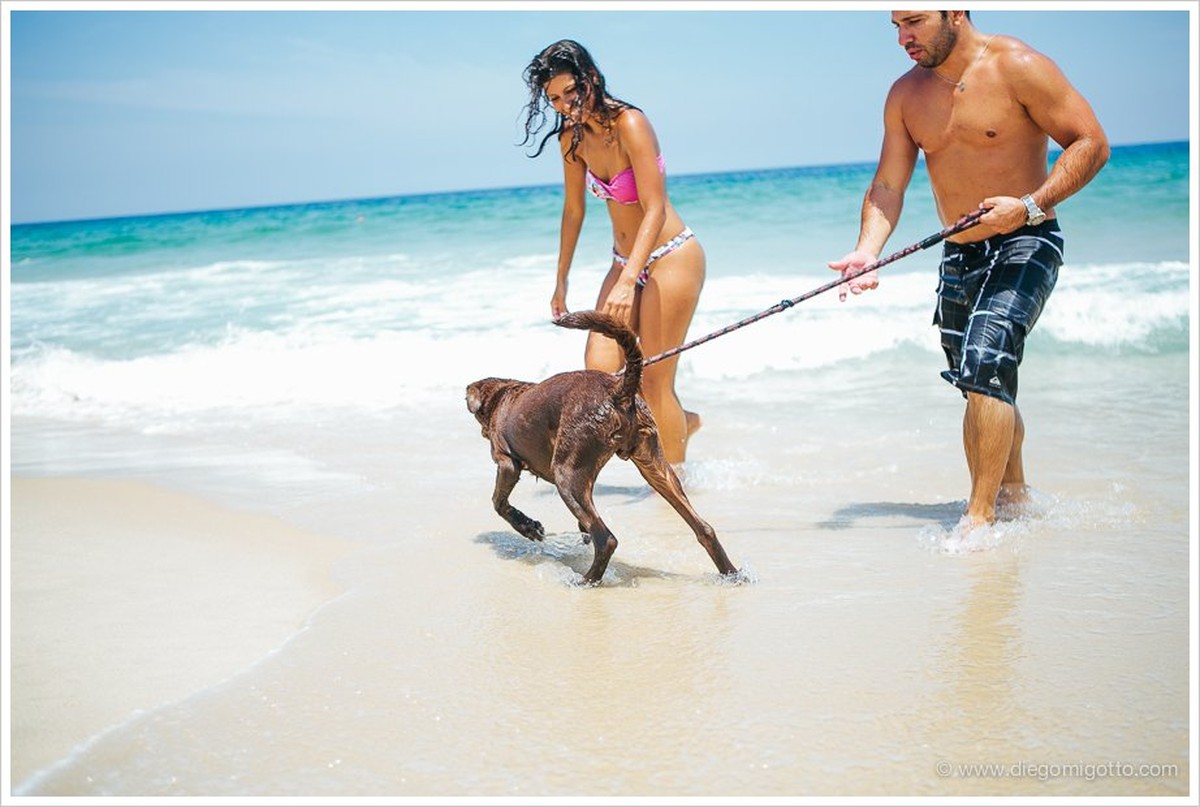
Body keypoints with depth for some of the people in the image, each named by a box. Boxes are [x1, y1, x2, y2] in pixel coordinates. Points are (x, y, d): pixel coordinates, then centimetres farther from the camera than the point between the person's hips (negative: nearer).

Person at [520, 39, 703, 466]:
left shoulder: (629, 124, -21)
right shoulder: (573, 136, 0)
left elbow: (655, 209, -27)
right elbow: (573, 210, 12)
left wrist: (628, 281, -36)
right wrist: (561, 280, 17)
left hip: (671, 258, -7)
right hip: (626, 261, 7)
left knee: (653, 380, -6)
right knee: (600, 369, -4)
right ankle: (682, 422, 21)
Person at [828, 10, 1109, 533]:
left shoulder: (1017, 67, -12)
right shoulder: (906, 94, 5)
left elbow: (1091, 142, -13)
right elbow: (888, 186, 3)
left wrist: (1030, 206, -25)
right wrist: (867, 252, -15)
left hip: (1023, 246, -6)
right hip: (957, 257, 6)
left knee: (986, 361, -22)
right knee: (982, 390, 11)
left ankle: (980, 516, -19)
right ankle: (1014, 494, 30)